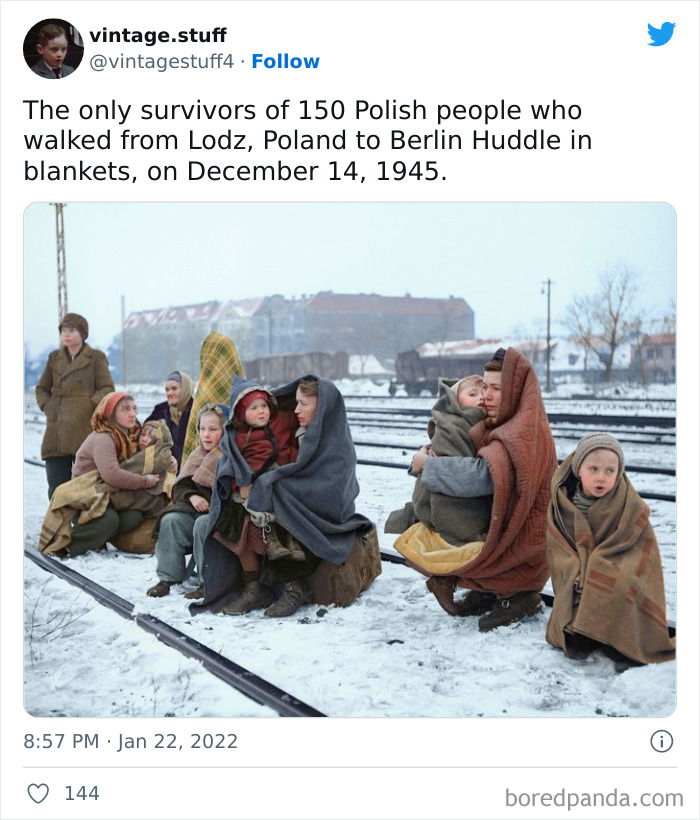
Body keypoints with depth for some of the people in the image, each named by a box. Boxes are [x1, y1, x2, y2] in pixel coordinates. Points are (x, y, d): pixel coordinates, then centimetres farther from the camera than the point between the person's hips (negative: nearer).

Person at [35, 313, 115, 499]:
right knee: (56, 486, 2)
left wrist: (89, 405, -11)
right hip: (56, 432, 4)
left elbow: (107, 388, 0)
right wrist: (46, 406, 5)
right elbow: (41, 388, 22)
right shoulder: (54, 358, 16)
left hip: (85, 429, -4)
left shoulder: (96, 358, 4)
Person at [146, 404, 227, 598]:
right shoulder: (197, 455, 13)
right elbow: (181, 486, 11)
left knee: (203, 524, -33)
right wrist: (191, 496, -11)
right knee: (170, 521, -16)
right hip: (195, 509, 6)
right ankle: (168, 577, -9)